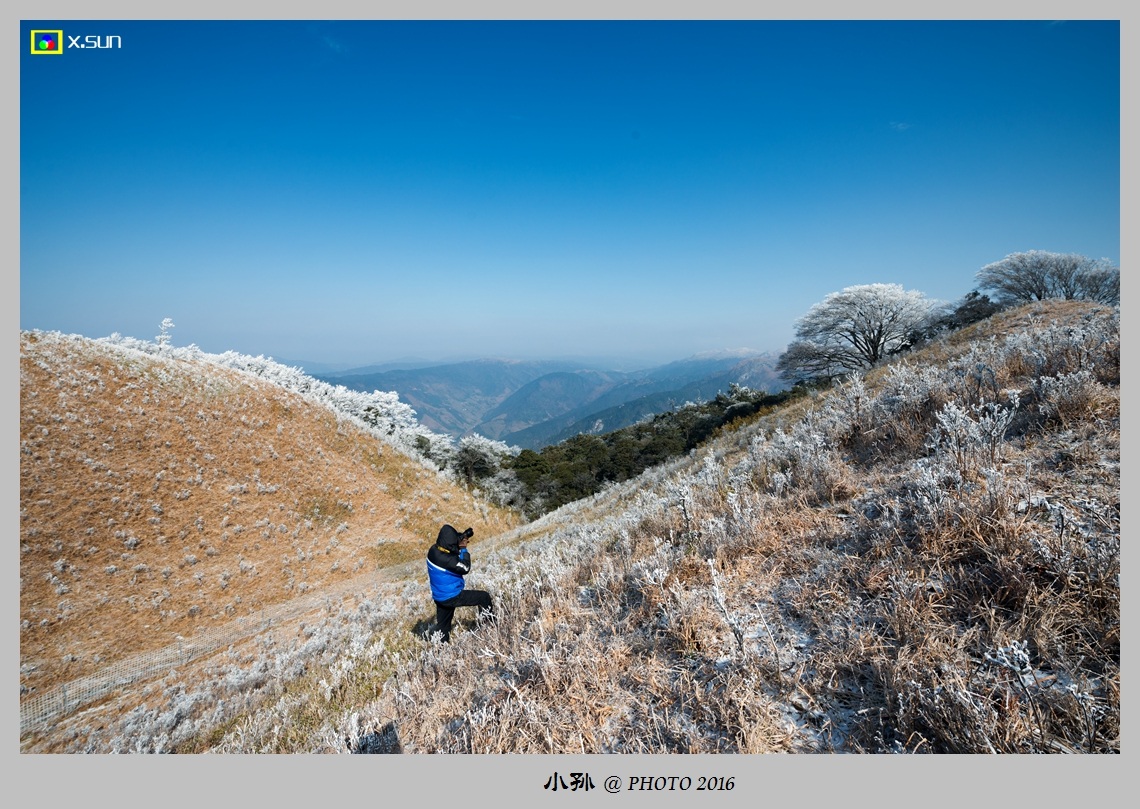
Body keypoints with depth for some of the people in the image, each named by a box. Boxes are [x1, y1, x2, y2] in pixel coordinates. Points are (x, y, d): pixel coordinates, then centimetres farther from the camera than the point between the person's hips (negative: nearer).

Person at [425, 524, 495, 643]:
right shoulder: (447, 559, -32)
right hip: (451, 597, -8)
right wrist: (463, 548, -13)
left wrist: (460, 544, -4)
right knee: (484, 597, 5)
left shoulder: (434, 550, -8)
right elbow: (465, 568, -18)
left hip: (439, 597, 8)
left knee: (443, 624, 21)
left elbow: (449, 549, 11)